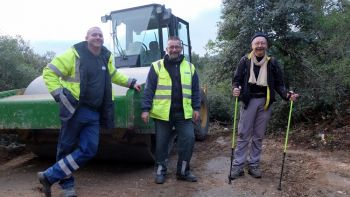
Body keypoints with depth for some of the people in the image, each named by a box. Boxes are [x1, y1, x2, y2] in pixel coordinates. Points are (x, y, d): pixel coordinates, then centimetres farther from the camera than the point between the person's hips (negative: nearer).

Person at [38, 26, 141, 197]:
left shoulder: (106, 57, 12)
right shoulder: (74, 54, -7)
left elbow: (113, 75, 31)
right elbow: (49, 72, -6)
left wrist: (131, 82, 28)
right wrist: (59, 94, -14)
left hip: (94, 113, 6)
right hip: (74, 110, -5)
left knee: (89, 150, 0)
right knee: (66, 148, 6)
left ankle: (49, 176, 11)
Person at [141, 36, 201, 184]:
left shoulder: (190, 67, 11)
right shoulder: (157, 66, 2)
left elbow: (195, 90, 13)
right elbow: (149, 89, -2)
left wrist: (196, 108, 7)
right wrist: (145, 109, -7)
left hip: (183, 113, 2)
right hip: (162, 113, -2)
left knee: (188, 139, 0)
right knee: (161, 143, 6)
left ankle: (183, 171, 18)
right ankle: (160, 171, 24)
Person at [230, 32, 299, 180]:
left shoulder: (272, 63, 5)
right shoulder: (245, 61, 0)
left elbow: (278, 84, 8)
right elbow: (236, 79, 2)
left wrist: (287, 94, -10)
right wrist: (235, 89, -20)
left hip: (265, 102, 2)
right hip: (248, 101, -2)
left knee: (259, 136, 9)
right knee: (243, 134, 0)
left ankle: (254, 165, 19)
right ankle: (238, 165, 7)